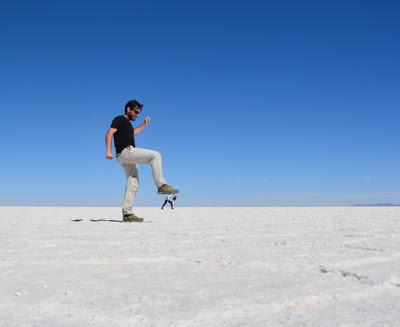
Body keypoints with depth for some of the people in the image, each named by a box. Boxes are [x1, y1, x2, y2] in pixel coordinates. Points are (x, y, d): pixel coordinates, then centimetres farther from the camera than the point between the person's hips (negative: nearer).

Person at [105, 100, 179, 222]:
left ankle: (127, 213, 3)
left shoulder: (127, 123, 27)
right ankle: (161, 185, -23)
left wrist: (144, 125, 40)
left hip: (129, 157, 10)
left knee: (133, 184, 4)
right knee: (155, 155, -18)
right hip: (125, 151, -10)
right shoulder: (119, 119, 1)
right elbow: (109, 134, -10)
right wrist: (108, 150, -22)